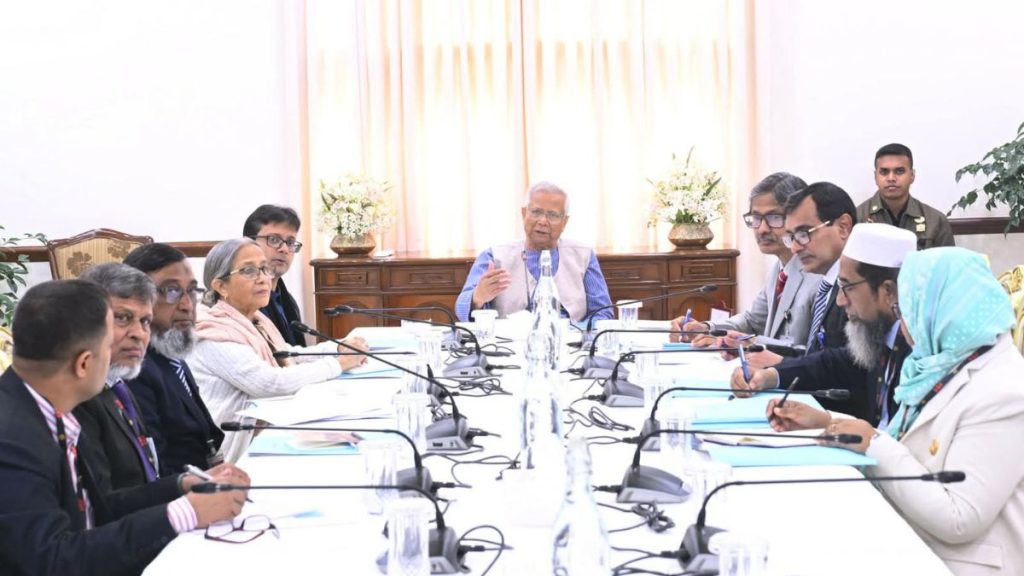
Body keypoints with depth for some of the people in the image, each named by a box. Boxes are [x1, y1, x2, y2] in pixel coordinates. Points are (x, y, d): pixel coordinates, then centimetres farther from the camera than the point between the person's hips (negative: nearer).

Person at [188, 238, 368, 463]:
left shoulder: (253, 321, 10)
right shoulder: (215, 335, -18)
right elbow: (272, 383, -24)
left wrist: (339, 348, 0)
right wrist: (339, 363, -16)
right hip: (240, 449, -8)